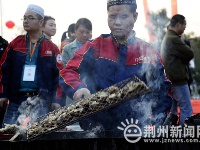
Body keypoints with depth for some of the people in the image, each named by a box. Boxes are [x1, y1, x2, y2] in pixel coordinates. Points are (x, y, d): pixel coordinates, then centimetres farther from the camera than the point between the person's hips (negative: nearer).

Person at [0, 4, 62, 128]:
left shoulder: (51, 48, 5)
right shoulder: (15, 44, 9)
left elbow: (58, 75, 1)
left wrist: (56, 100, -6)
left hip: (41, 102, -1)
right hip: (16, 100, 1)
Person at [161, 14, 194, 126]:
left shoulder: (167, 38, 16)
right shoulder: (174, 39, -17)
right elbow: (190, 54, -14)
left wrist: (183, 59, 2)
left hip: (171, 80, 10)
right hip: (178, 80, -10)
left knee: (173, 111, 14)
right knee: (187, 110, -7)